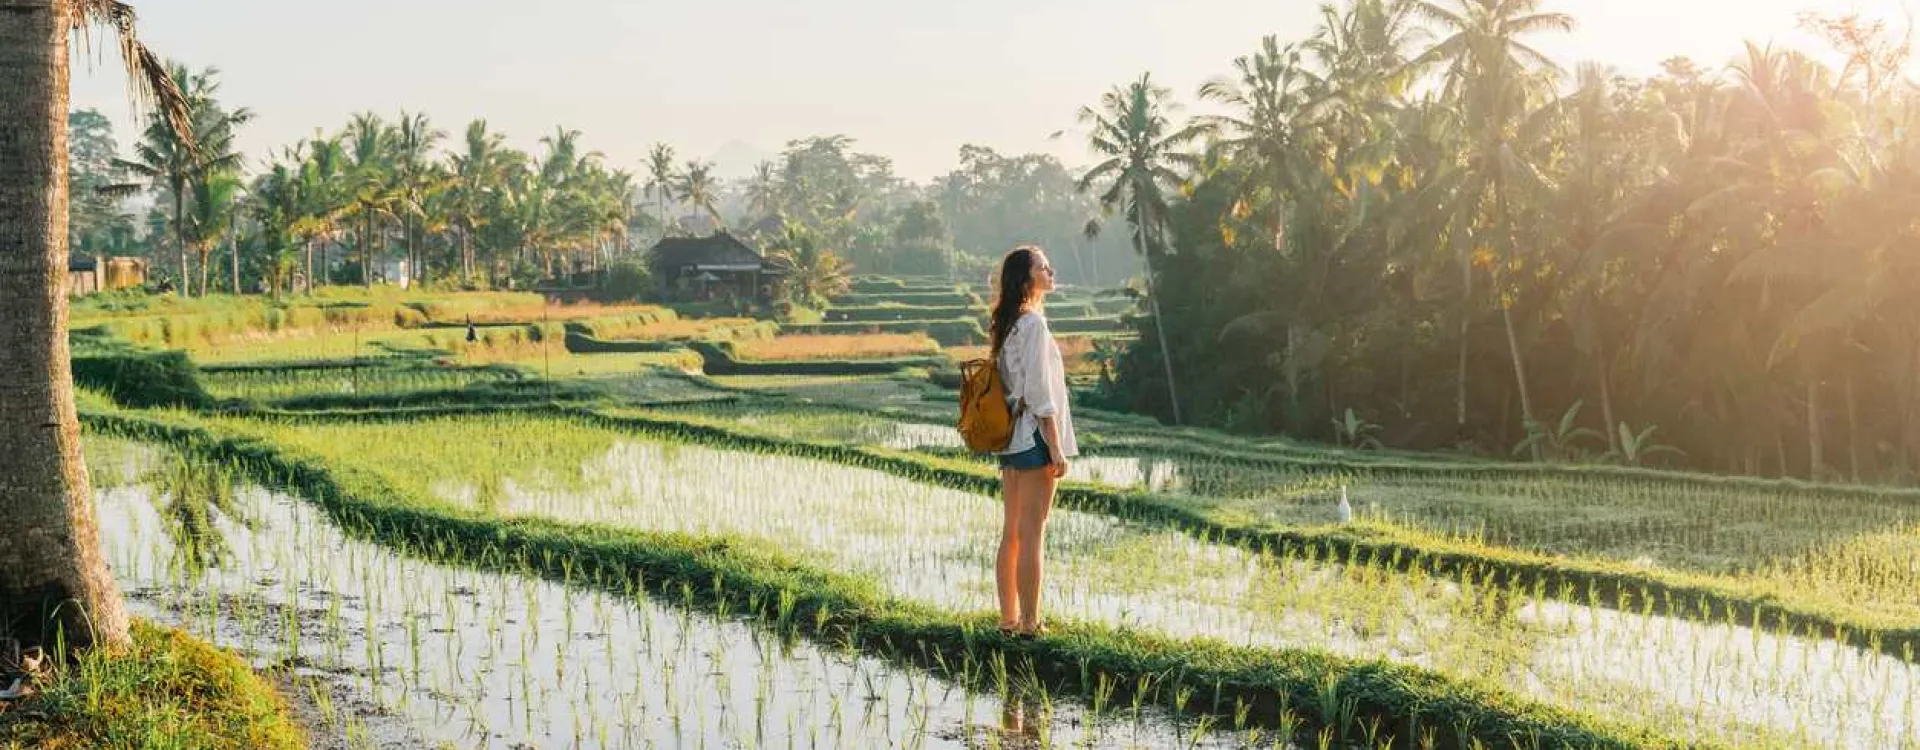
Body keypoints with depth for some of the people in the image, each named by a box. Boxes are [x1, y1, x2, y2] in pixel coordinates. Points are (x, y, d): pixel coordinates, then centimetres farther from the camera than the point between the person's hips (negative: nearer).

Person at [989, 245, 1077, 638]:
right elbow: (1039, 390, -17)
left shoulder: (1007, 324, 14)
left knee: (1012, 533, 11)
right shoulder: (1033, 323, -13)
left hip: (1010, 437, 9)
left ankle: (1008, 620, 15)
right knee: (1032, 533, -5)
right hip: (1035, 436, -9)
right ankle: (1029, 623, -3)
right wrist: (1056, 447, -16)